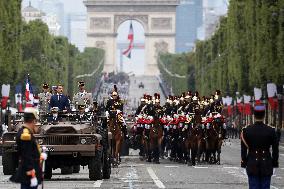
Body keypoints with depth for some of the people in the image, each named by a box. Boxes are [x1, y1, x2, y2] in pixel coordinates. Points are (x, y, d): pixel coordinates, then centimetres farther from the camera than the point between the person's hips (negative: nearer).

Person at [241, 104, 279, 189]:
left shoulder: (246, 130, -5)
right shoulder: (271, 131, -5)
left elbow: (243, 149, -1)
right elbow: (275, 150, 0)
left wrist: (244, 163, 6)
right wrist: (274, 163, 8)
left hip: (252, 165, 0)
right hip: (266, 165, 0)